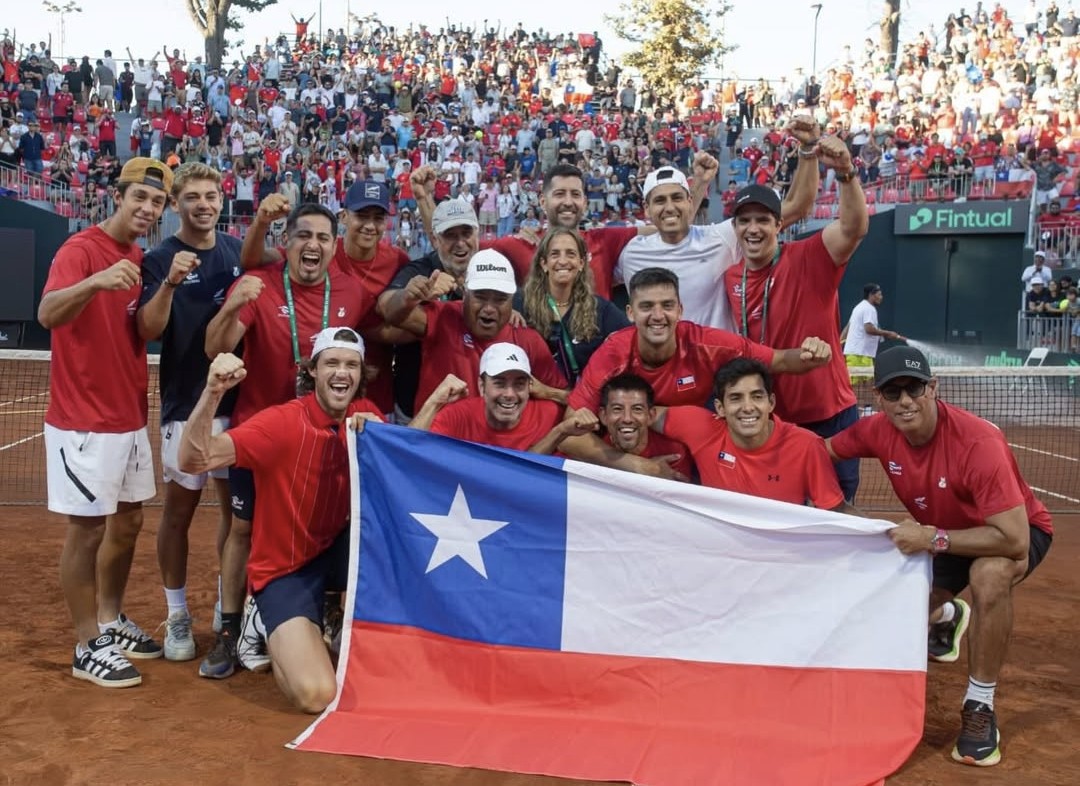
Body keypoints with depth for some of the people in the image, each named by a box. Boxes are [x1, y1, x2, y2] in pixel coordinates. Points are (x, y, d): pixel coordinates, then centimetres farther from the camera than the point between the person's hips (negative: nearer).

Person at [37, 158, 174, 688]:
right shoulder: (80, 249, -14)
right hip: (83, 421, -8)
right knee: (87, 528, -1)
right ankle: (88, 647, 11)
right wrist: (95, 282, -47)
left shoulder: (142, 259, 10)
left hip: (129, 417, 8)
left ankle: (111, 623, 31)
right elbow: (47, 314, -31)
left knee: (128, 521, 16)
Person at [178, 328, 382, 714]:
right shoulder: (282, 421, -20)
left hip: (337, 552, 5)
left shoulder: (365, 414, -4)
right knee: (317, 694, -21)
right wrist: (213, 392, -46)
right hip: (285, 569, -5)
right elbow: (195, 460, -30)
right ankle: (274, 632, 14)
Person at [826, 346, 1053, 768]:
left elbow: (1014, 540, -40)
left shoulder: (979, 442, -38)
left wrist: (933, 539, -42)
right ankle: (947, 617, 37)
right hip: (939, 534, 6)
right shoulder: (878, 431, -21)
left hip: (1018, 531, -6)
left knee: (989, 576, -39)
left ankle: (980, 707, -16)